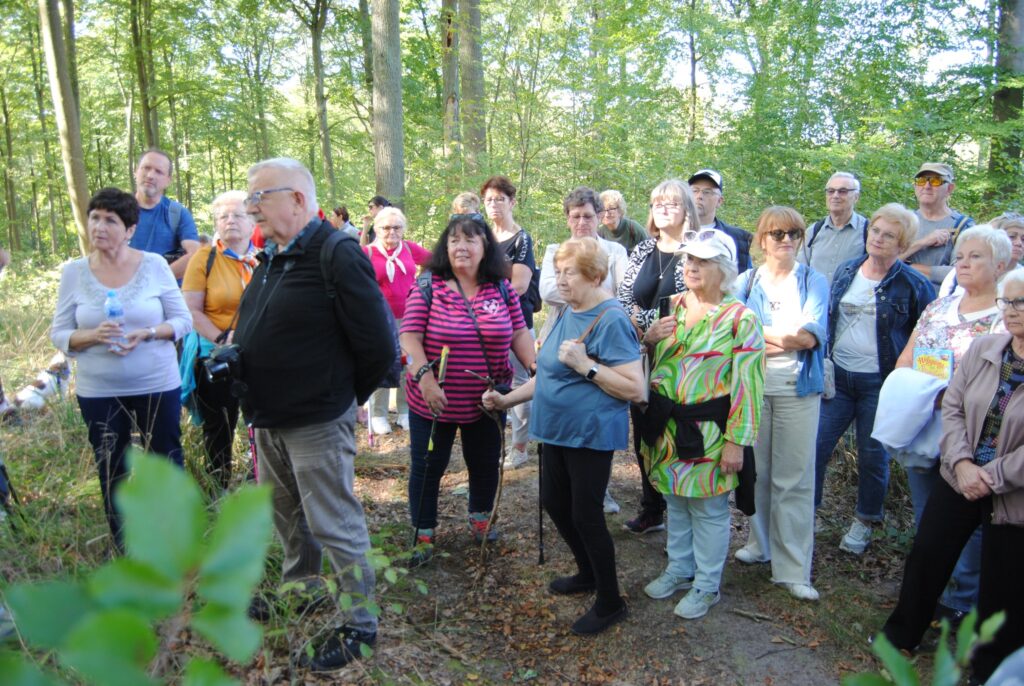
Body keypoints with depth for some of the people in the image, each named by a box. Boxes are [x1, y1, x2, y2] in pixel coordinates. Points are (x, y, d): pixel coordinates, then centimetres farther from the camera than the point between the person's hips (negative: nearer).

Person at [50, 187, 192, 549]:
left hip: (158, 386, -1)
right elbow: (59, 334, 0)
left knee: (166, 463, 10)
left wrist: (146, 334, -20)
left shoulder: (154, 264, -6)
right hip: (98, 393, 1)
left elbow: (183, 320, -3)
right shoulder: (74, 271, -2)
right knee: (111, 471, 12)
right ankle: (125, 549, 29)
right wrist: (92, 336, -20)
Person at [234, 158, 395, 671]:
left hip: (315, 423, -9)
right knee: (286, 515, 23)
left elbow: (378, 345, -19)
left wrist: (347, 396, -6)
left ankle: (359, 625, 17)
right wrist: (232, 352, 5)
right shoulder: (271, 258, 9)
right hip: (269, 418, 9)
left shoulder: (337, 255, -18)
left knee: (333, 526, 2)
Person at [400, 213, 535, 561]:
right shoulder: (427, 287, -9)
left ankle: (480, 518, 42)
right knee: (427, 467, 10)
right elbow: (410, 337, -12)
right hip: (435, 400, -2)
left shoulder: (502, 288, 0)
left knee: (486, 464, 17)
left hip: (487, 401, 3)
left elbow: (519, 334, 2)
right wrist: (424, 377, -25)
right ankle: (423, 533, 28)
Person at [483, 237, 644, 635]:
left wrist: (587, 365, -27)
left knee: (585, 514, 1)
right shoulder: (568, 312, 8)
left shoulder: (611, 321, -18)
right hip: (559, 430, 9)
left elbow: (634, 389, -21)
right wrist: (507, 400, 10)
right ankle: (588, 573, 41)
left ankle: (610, 603, 20)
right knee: (555, 504, 18)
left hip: (591, 435, -9)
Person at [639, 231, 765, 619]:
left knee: (708, 509, 8)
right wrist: (650, 335, -8)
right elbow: (650, 362, 15)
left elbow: (747, 384, -13)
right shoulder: (672, 306, 6)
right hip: (666, 426, 6)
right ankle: (679, 569, 37)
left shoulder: (740, 319, -11)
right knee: (675, 502, 19)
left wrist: (736, 441, -16)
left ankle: (706, 585, 25)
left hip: (708, 431, -5)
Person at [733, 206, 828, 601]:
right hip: (751, 386, 2)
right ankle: (761, 542, 29)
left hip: (797, 389, -2)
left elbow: (812, 336, -11)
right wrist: (787, 337, -13)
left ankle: (793, 569, 6)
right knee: (755, 470, 11)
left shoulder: (813, 282, 4)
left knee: (794, 479, 0)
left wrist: (758, 333, -10)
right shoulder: (746, 282, 8)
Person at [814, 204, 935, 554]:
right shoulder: (845, 271, 6)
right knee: (816, 446, 1)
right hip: (837, 376, 3)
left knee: (873, 455, 8)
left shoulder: (914, 285, -6)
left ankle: (864, 522, 27)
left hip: (880, 382, -3)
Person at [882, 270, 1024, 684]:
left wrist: (990, 477, -19)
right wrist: (962, 464, -15)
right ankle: (901, 634, 34)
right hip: (960, 478, 4)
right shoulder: (982, 350, -2)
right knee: (927, 555, 12)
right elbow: (952, 406, -3)